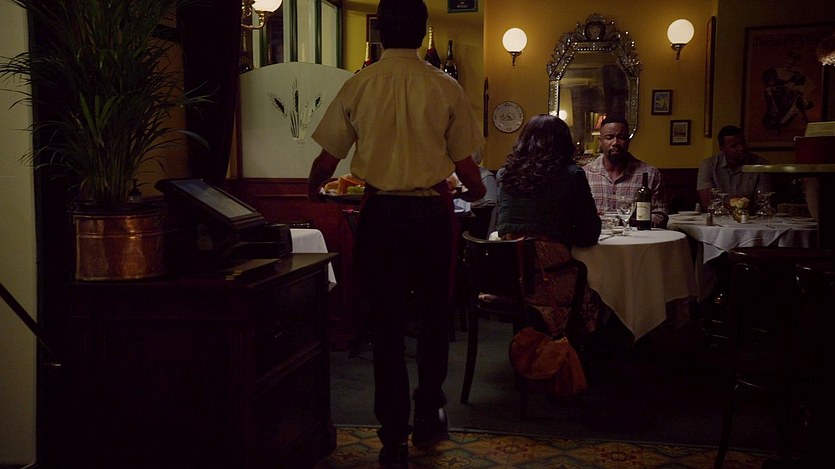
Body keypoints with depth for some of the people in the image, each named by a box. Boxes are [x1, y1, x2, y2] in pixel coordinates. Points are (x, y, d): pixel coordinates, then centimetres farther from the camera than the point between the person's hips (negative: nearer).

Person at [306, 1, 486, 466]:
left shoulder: (358, 86, -4)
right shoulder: (446, 88, -6)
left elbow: (328, 157, 2)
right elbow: (464, 164, -1)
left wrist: (314, 189, 25)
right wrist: (478, 193, 21)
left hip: (380, 212, 0)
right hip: (432, 211, 0)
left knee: (386, 323, 8)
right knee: (434, 315, 19)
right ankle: (429, 414, 31)